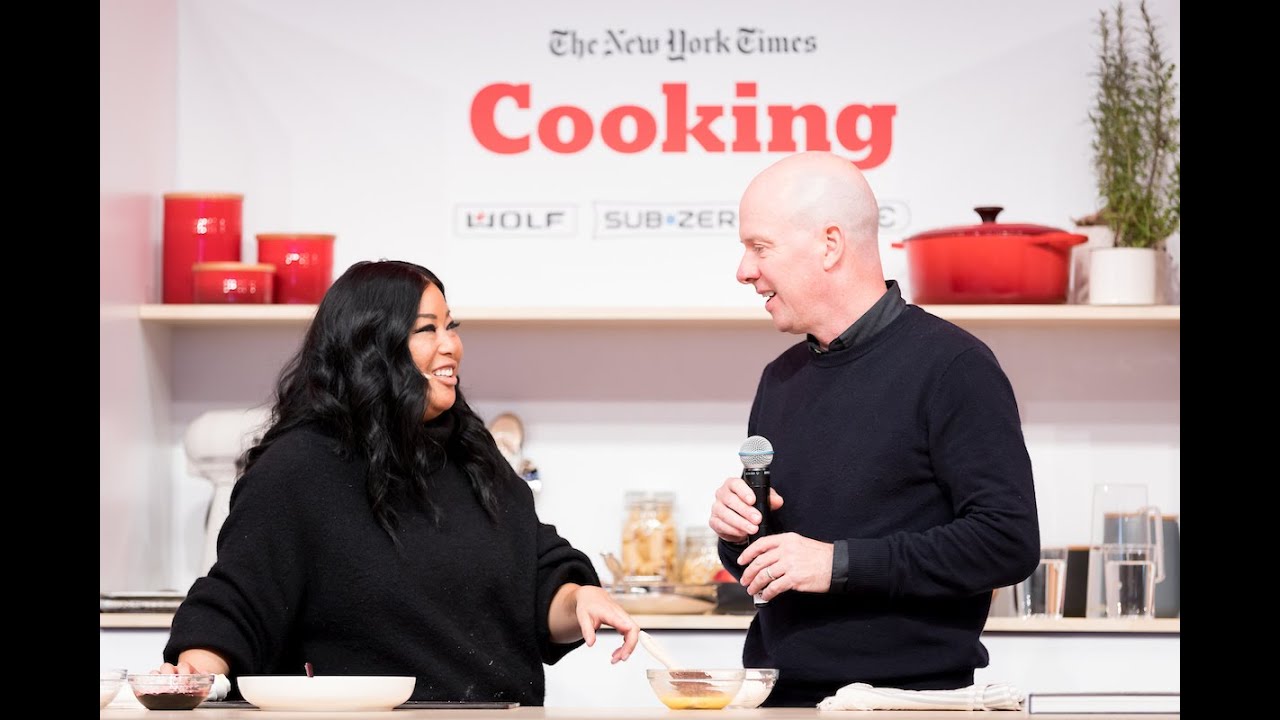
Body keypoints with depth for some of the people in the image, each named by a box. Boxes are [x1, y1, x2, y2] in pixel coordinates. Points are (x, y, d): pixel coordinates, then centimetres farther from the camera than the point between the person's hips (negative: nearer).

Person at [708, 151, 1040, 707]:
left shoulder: (950, 366, -8)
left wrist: (840, 562, -18)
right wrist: (734, 530, 1)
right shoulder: (782, 378, 15)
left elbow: (1009, 542, -17)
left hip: (909, 695, -6)